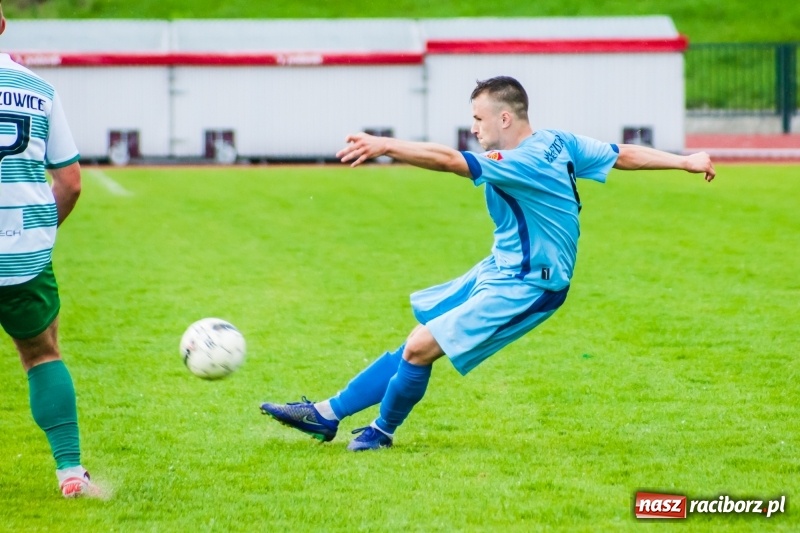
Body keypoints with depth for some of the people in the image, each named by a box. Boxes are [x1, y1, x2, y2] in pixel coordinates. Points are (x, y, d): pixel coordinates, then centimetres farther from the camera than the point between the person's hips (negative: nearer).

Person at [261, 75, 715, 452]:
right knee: (420, 340, 9)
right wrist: (685, 161, 16)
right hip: (500, 270, 10)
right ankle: (327, 414, 11)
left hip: (525, 286, -10)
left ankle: (382, 432, 11)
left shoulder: (521, 163, -26)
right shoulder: (557, 143, 2)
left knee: (420, 348, -12)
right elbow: (625, 155, 7)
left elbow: (448, 160, -36)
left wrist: (385, 145, -41)